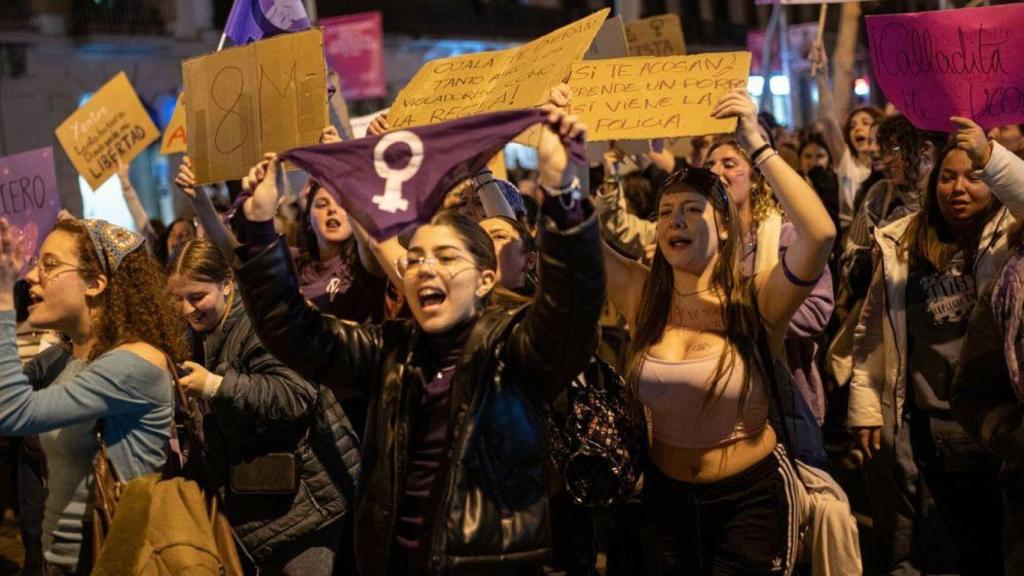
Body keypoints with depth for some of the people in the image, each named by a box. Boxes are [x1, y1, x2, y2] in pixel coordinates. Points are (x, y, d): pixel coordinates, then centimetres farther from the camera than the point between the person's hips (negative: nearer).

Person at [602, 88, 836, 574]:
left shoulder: (755, 301, -15)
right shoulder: (642, 296, -4)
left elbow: (820, 234, -32)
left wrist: (756, 144, -32)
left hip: (751, 496, -3)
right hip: (666, 495, 3)